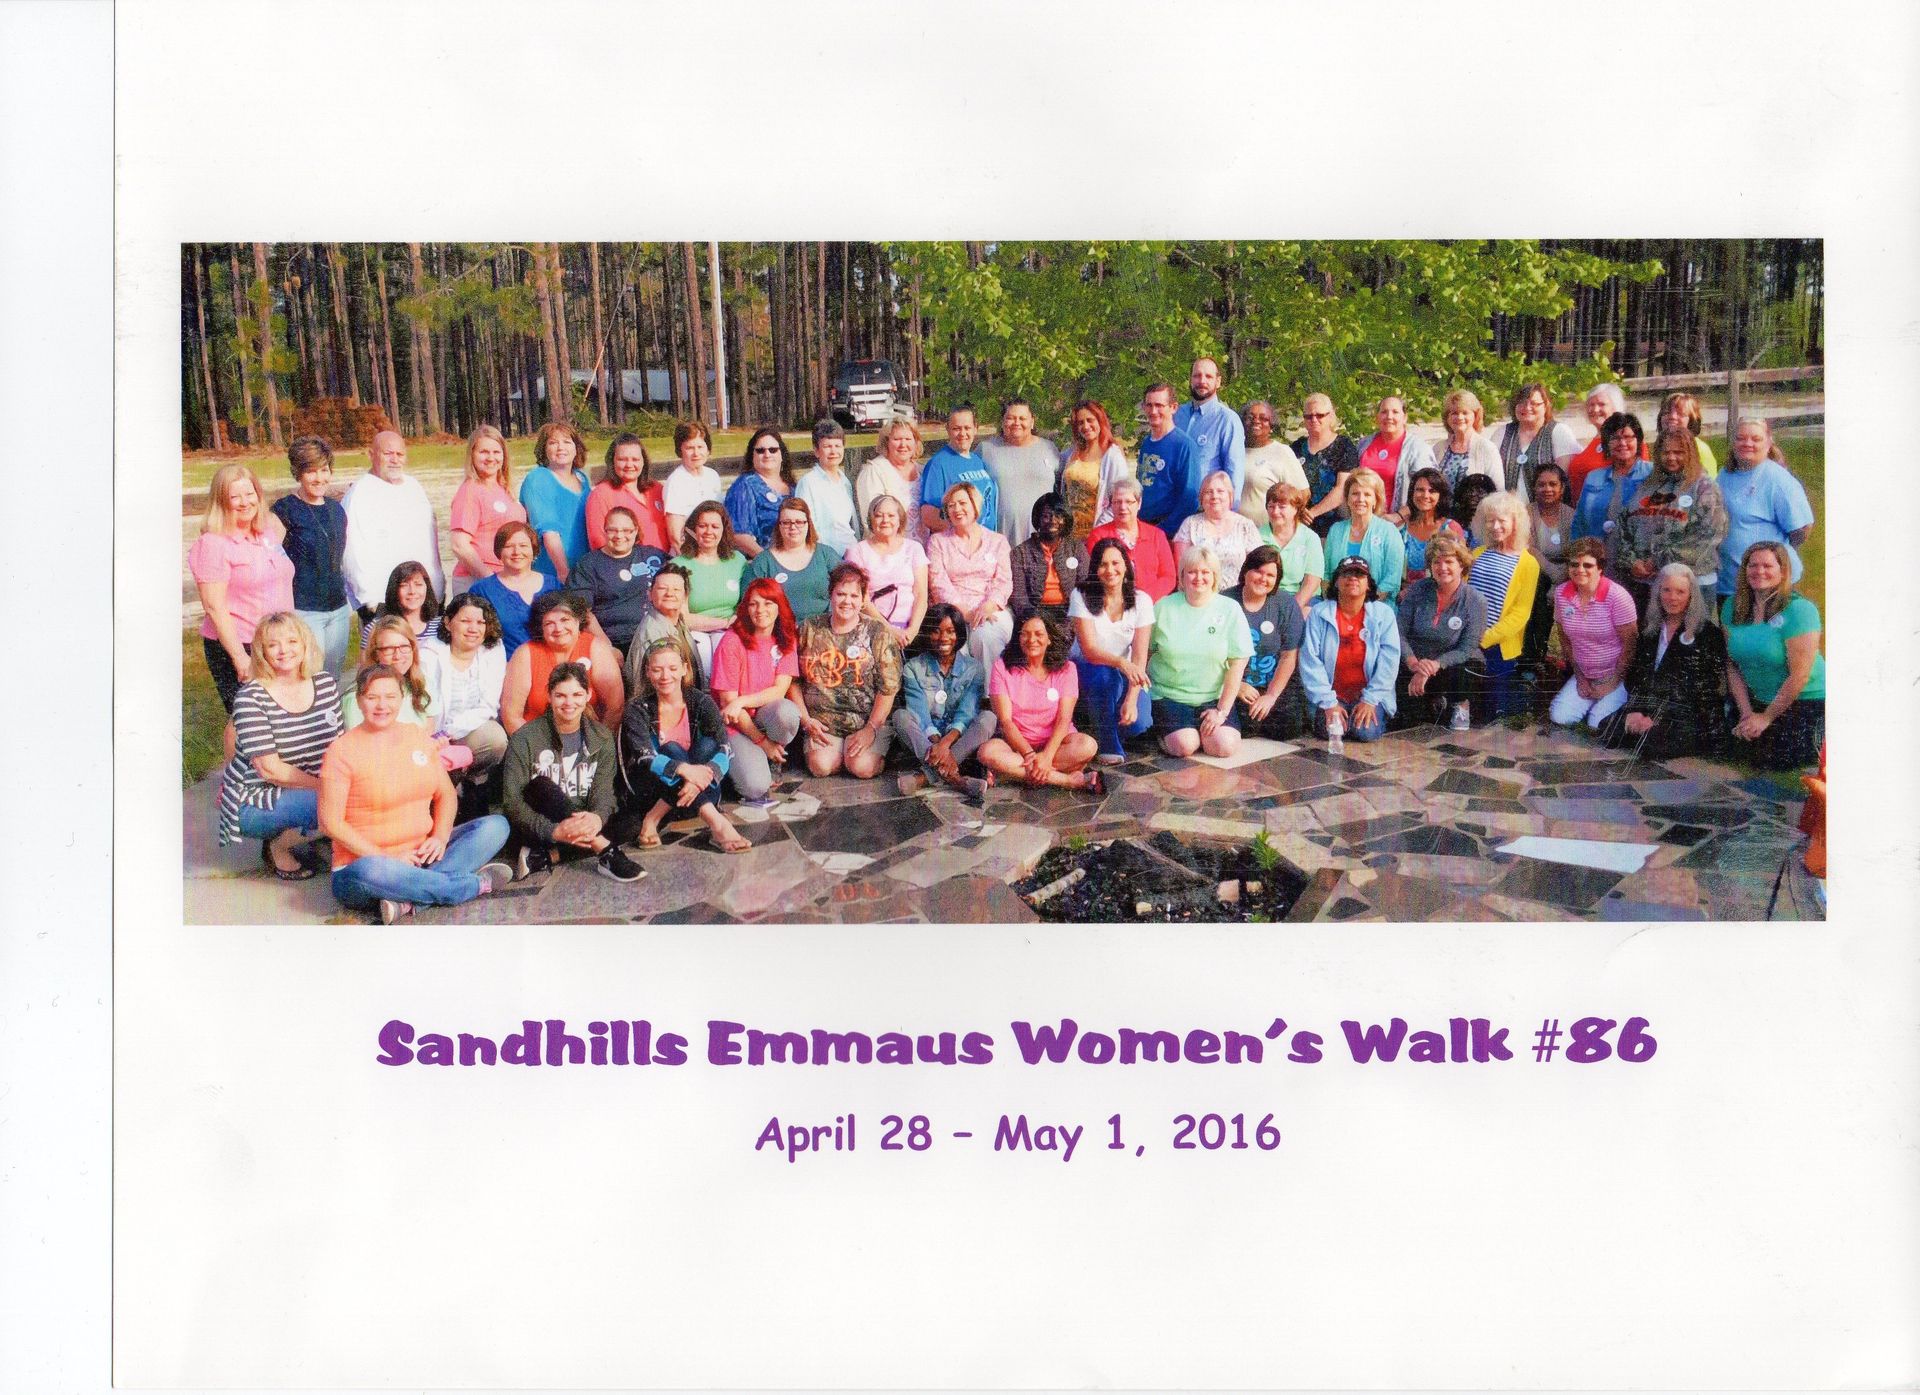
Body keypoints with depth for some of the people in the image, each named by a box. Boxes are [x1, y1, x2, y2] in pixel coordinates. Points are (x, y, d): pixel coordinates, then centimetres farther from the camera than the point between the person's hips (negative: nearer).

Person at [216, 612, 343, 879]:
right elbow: (270, 769, -20)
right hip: (253, 803, -6)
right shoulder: (251, 697, -16)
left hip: (306, 792, 6)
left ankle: (297, 833, 7)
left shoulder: (326, 683, 1)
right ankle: (279, 846, -1)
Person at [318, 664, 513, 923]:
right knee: (369, 872, -41)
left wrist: (440, 837, -5)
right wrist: (384, 856, -18)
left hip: (422, 854, 6)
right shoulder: (342, 751, -6)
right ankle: (476, 884, -22)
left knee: (496, 826, -10)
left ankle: (409, 900, -29)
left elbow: (446, 794, 15)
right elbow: (330, 822, -11)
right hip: (366, 861, -6)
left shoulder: (421, 737, 10)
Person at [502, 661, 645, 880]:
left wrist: (597, 817, -33)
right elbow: (512, 803, -16)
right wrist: (554, 830, -33)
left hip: (582, 825, 3)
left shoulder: (601, 738, 4)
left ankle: (545, 857, -27)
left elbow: (603, 790, -7)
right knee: (542, 786, -33)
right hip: (537, 828, -3)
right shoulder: (525, 739, -8)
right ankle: (605, 851, -39)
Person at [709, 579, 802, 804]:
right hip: (737, 723, -3)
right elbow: (728, 700, -12)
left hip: (767, 713, 3)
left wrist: (741, 702, -24)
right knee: (756, 787, -25)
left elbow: (780, 690, -8)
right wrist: (762, 741, -12)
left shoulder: (786, 639, 0)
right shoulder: (732, 642, -13)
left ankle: (774, 761, -3)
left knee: (787, 711, -35)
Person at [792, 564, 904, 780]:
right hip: (822, 722, 2)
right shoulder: (809, 630, 7)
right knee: (821, 765, -24)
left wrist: (871, 729, -12)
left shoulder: (878, 633, 0)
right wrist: (806, 720, -2)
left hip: (868, 720, -2)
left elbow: (888, 689, -4)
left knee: (862, 768, -25)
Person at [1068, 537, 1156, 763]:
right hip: (1086, 669, -2)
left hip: (1124, 675, 2)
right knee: (1106, 676, -37)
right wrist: (1121, 663, -43)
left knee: (1138, 722, -26)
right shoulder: (1082, 596, -12)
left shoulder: (1141, 601, -8)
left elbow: (1140, 657, -14)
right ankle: (1109, 746, -17)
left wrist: (1131, 699, -29)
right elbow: (1089, 650, -22)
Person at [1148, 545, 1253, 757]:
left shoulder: (1230, 610, -2)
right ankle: (1164, 731, 11)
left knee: (1224, 746, -21)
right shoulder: (1163, 608, 0)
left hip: (1213, 697, 1)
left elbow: (1238, 664, -3)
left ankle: (1202, 730, 13)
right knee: (1184, 745, -25)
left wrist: (1222, 710, -8)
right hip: (1168, 695, -1)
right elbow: (1144, 652, 9)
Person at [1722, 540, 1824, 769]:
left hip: (1806, 699, -5)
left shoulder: (1799, 610, -18)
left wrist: (1767, 717, -14)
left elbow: (1799, 675, -18)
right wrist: (1747, 712, -7)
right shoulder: (1733, 606, -1)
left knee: (1781, 759, -15)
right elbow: (1732, 664, 1)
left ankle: (1823, 737, 14)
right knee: (1745, 749, -9)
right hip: (1757, 699, 6)